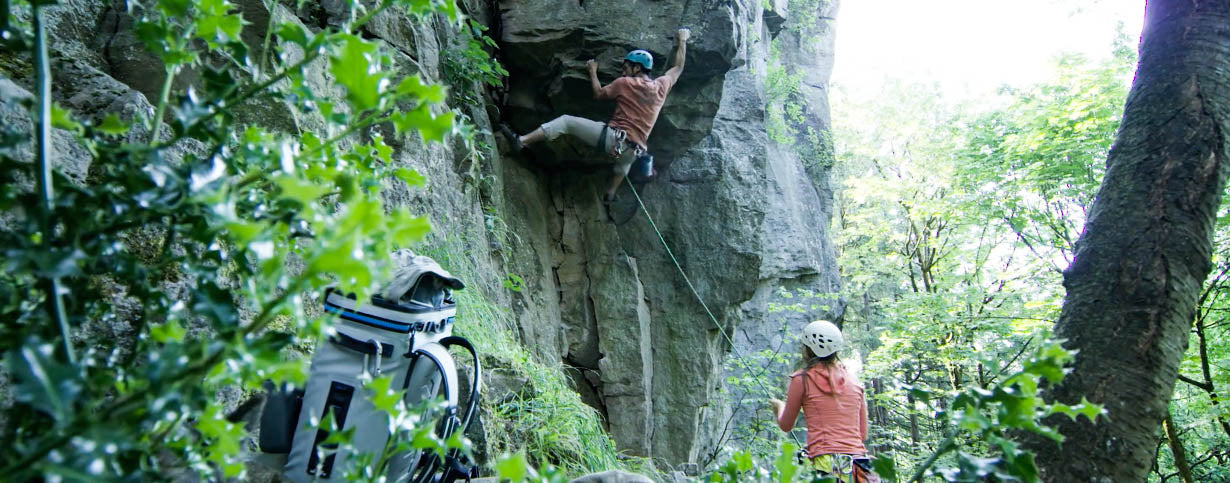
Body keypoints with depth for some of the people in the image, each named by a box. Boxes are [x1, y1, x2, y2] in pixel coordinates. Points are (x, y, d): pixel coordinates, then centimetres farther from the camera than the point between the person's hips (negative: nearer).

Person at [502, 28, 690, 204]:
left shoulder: (625, 83, -2)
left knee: (566, 121, 0)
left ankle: (521, 141, -9)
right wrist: (682, 41, 37)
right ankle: (611, 193, 43)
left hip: (613, 137, -5)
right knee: (625, 160, 46)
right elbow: (678, 68, 27)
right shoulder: (662, 86, 10)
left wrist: (593, 71, 21)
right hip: (633, 150, 5)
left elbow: (598, 93, 8)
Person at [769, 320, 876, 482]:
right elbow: (862, 434, 18)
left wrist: (779, 406, 33)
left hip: (825, 465, -5)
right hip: (858, 467, 5)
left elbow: (785, 426, 13)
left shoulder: (802, 379, 2)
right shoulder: (854, 383, 14)